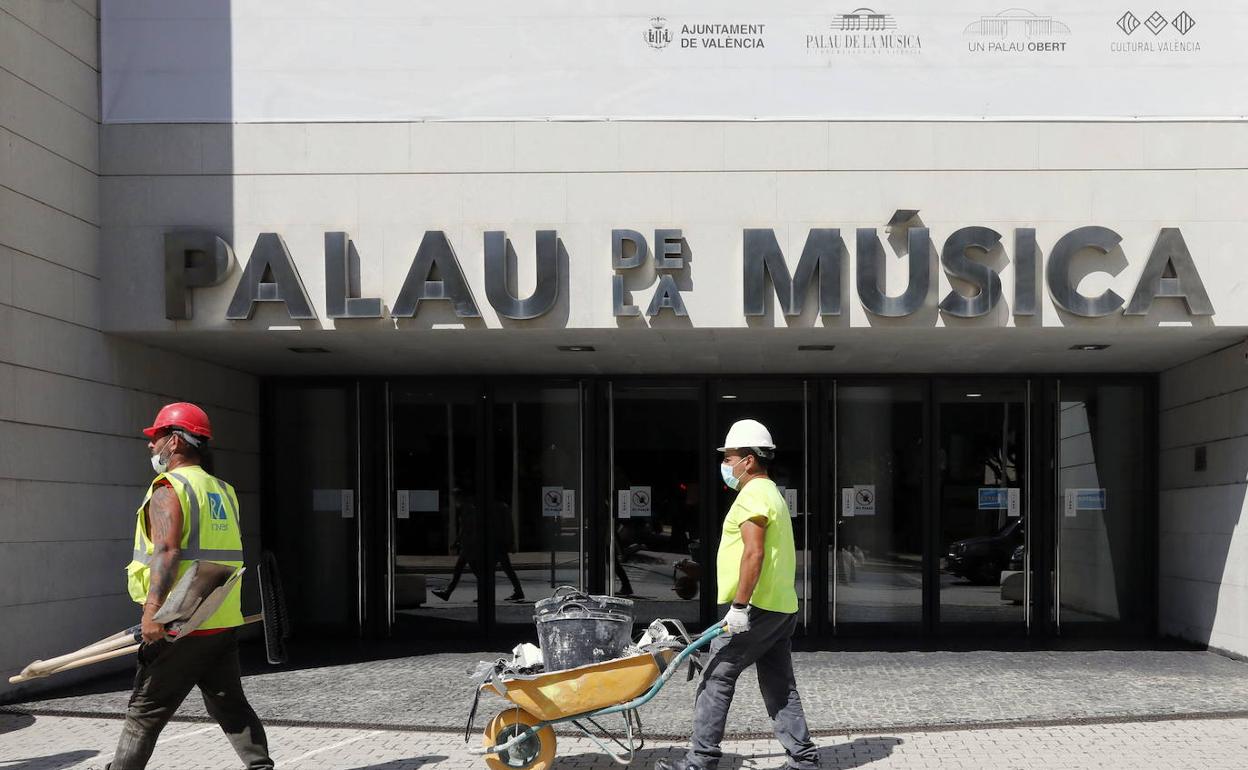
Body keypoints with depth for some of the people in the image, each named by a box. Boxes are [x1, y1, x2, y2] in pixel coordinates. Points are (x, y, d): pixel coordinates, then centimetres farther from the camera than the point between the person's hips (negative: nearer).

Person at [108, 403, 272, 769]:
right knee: (230, 706, 11)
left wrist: (153, 608, -30)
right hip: (223, 624, 7)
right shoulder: (223, 491, 16)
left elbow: (167, 550, -23)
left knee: (144, 712, 2)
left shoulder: (168, 489, -9)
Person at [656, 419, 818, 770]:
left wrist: (739, 606, -24)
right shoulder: (773, 494, 21)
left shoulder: (752, 495, -12)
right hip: (782, 608, 10)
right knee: (779, 687, 11)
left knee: (716, 680, -4)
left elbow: (754, 553, -22)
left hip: (755, 609, -10)